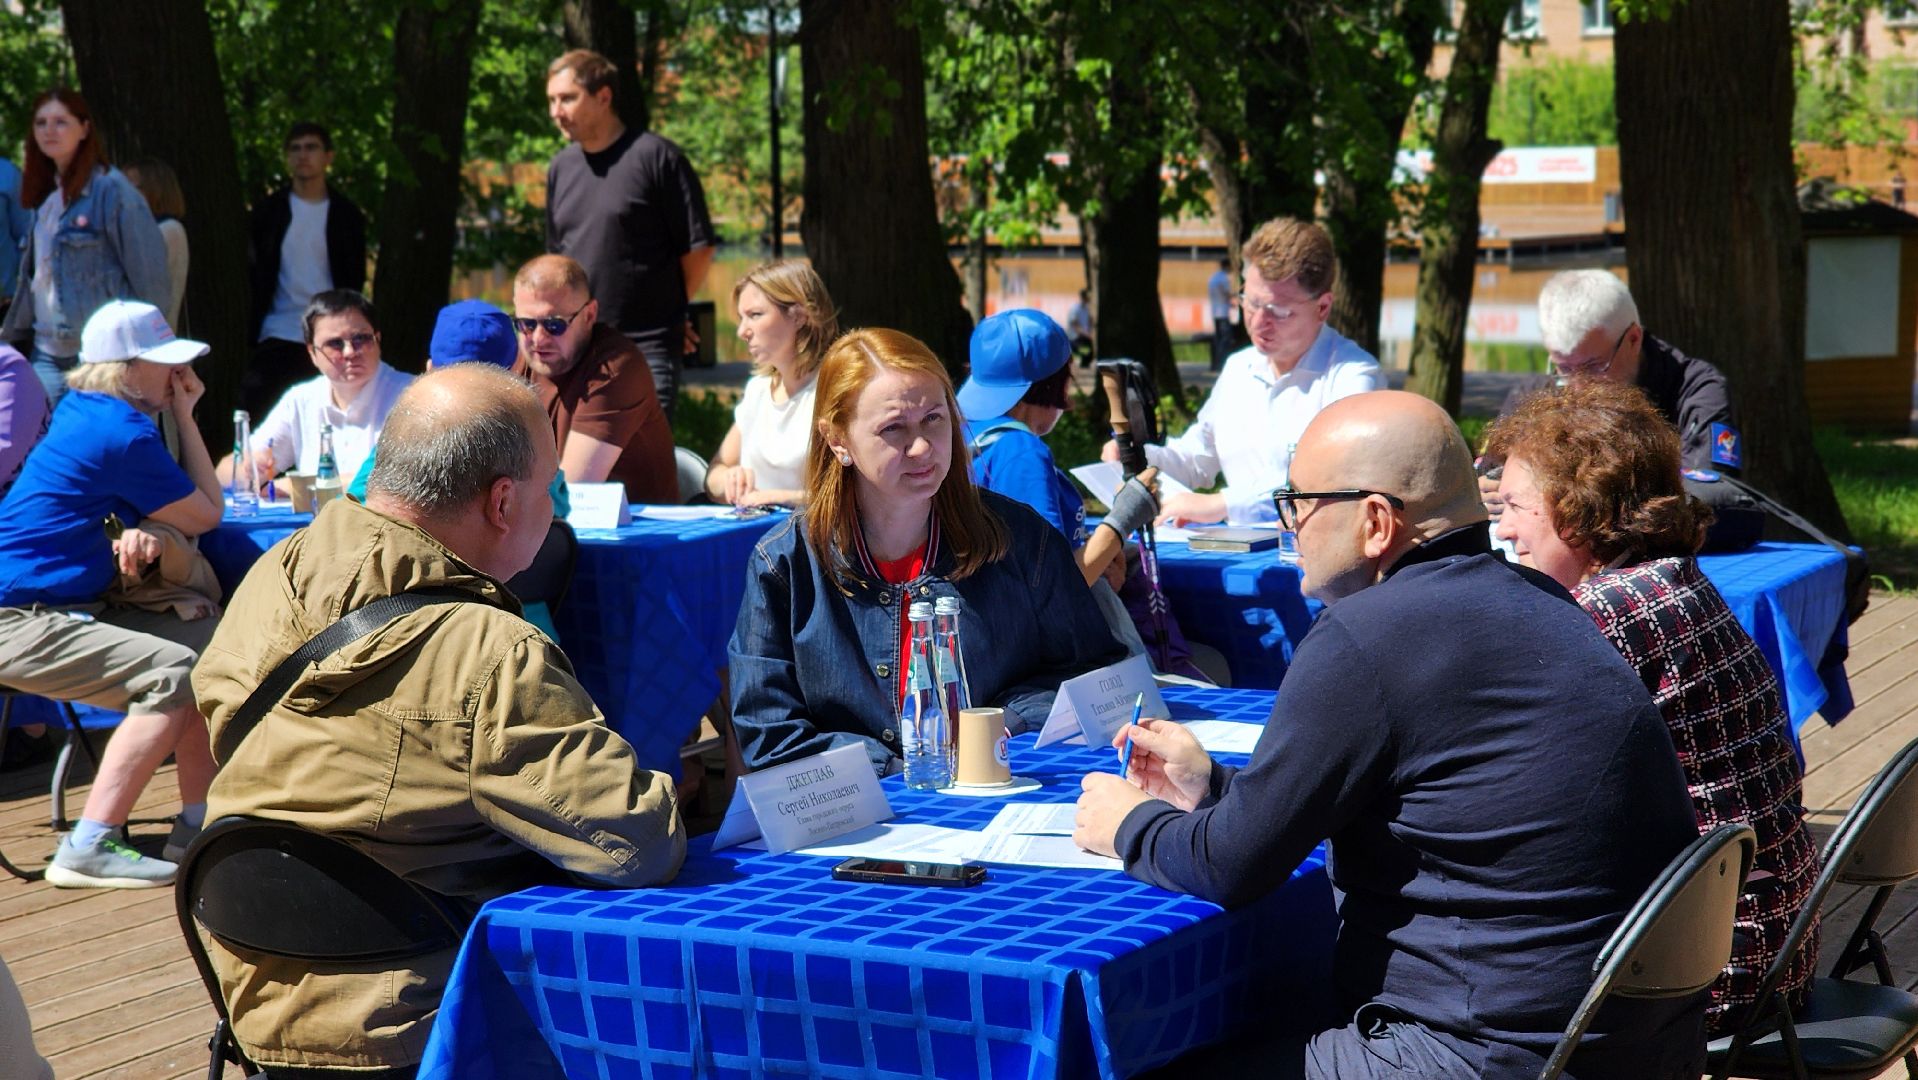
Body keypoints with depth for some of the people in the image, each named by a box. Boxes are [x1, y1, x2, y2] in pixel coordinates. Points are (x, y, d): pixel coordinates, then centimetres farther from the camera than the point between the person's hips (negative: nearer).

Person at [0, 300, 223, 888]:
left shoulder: (83, 411, 11)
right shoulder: (123, 433, -18)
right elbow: (206, 515, -6)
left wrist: (146, 530, -11)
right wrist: (185, 416, -1)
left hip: (69, 606, 10)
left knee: (207, 642, 6)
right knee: (174, 672, -23)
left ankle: (197, 823, 10)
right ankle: (87, 850, -24)